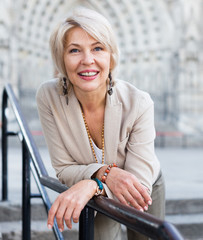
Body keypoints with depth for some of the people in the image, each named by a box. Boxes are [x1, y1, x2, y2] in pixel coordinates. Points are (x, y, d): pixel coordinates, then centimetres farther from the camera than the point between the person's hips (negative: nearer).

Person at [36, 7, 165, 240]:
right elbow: (64, 168, -20)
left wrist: (90, 184, -49)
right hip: (102, 195, 0)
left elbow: (140, 183, -31)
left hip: (146, 188, 0)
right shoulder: (48, 97, -28)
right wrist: (105, 173, -39)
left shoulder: (138, 103, -33)